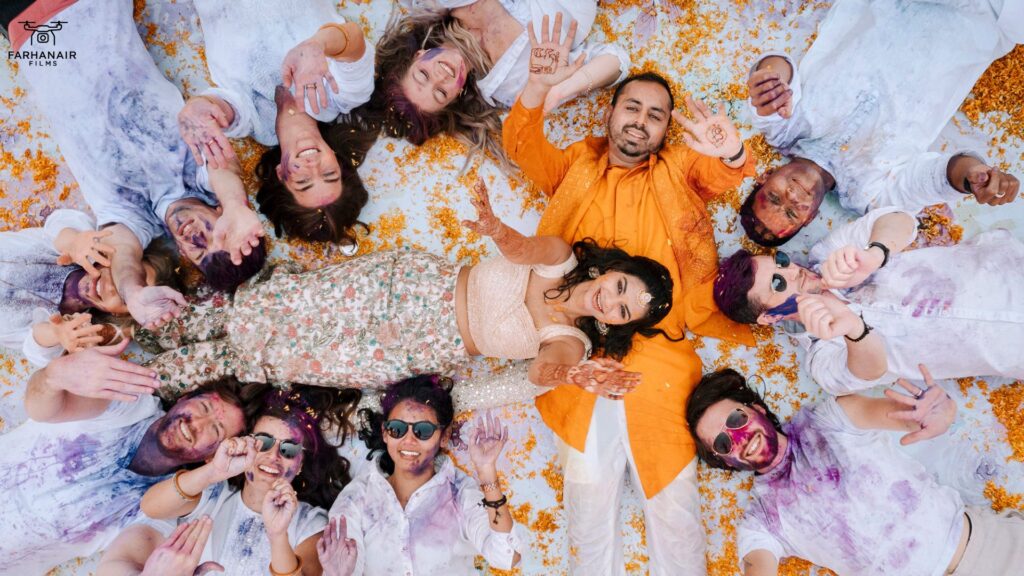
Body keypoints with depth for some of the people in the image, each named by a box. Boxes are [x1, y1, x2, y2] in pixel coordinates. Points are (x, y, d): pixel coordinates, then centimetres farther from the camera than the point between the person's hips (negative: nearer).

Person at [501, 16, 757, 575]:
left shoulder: (678, 169, 16)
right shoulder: (577, 168, 17)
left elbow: (725, 173, -1)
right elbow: (521, 144, 4)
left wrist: (731, 153, -25)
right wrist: (539, 86, -14)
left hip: (659, 355, 0)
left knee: (674, 506, 1)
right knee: (589, 507, 5)